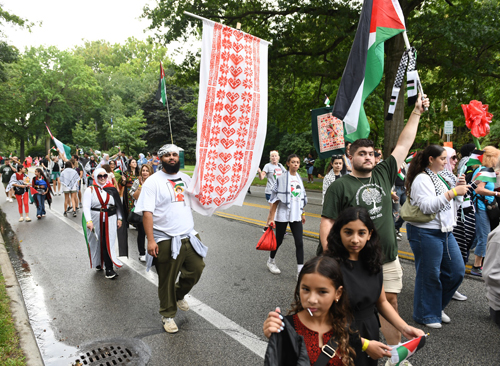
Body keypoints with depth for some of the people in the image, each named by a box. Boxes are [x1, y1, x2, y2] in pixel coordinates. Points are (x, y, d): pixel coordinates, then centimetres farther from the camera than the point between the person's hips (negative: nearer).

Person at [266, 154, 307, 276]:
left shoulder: (299, 178, 8)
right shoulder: (282, 178, -10)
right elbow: (275, 199, -11)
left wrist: (303, 213, 18)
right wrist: (271, 218, -13)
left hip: (296, 215, 4)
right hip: (282, 215, -4)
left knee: (299, 242, -4)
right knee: (279, 240, 12)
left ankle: (300, 271, 0)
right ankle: (271, 261, 38)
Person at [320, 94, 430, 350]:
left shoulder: (383, 175, 6)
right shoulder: (340, 186, -7)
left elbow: (404, 144, 9)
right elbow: (327, 223, -9)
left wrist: (416, 112, 10)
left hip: (389, 259, 5)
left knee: (390, 303, 14)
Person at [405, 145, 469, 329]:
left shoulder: (444, 176, 12)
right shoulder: (422, 179, -15)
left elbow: (450, 202, 21)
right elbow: (427, 206, -26)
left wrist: (460, 187, 4)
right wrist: (452, 192, -25)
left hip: (446, 231, 9)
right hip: (426, 233, -9)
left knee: (457, 270, 13)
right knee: (429, 274, 2)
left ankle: (437, 306, 31)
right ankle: (426, 315, 20)